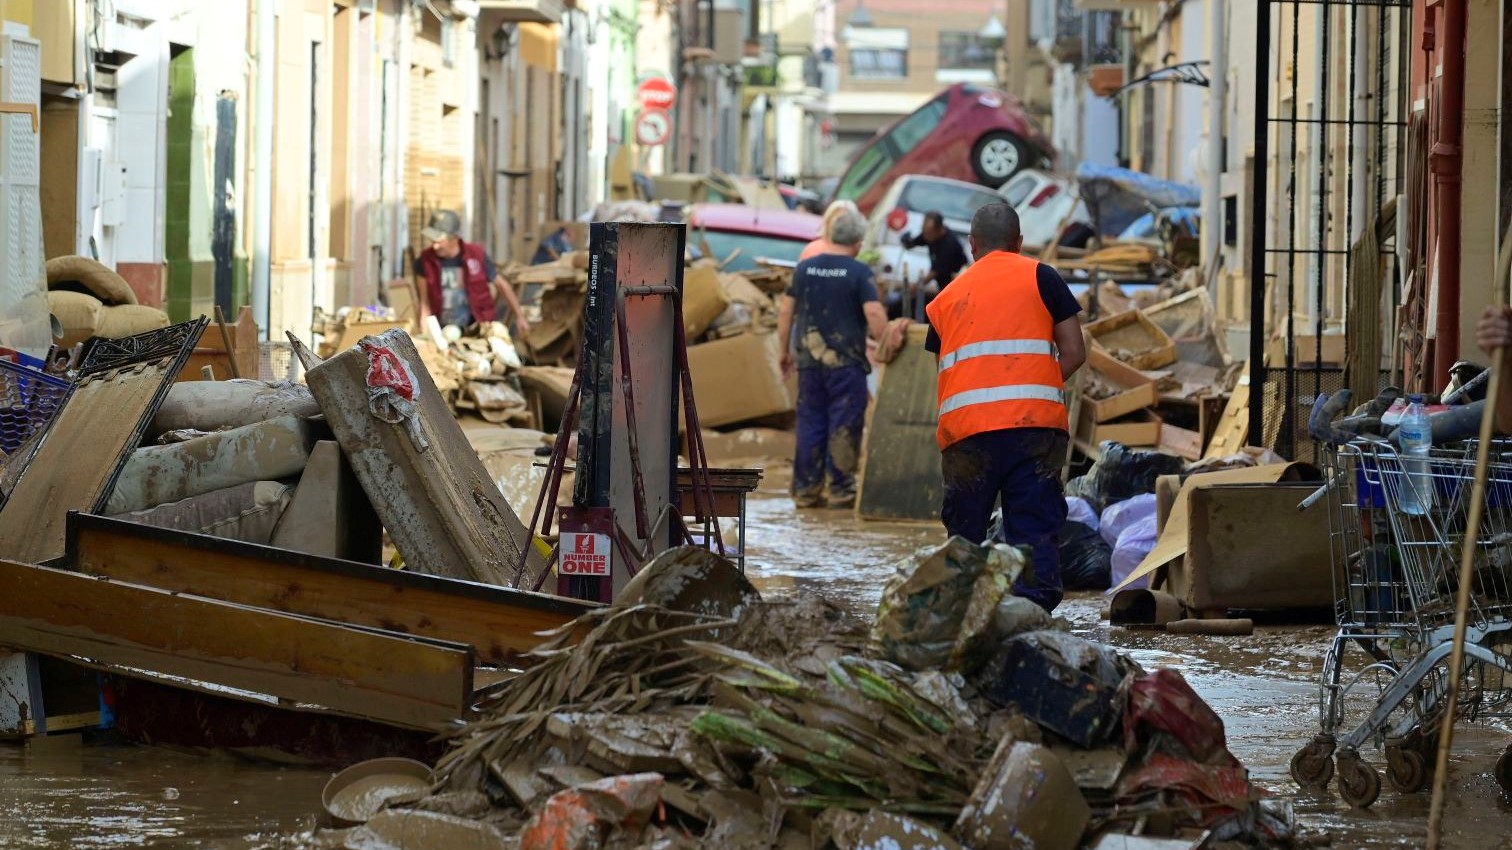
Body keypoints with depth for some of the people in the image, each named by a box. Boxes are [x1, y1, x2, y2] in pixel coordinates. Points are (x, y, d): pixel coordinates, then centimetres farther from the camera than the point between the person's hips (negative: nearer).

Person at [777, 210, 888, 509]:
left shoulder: (805, 268, 7)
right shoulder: (859, 272, -8)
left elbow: (786, 311, 10)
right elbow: (874, 315, -17)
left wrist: (785, 351, 19)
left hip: (810, 361, 4)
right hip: (846, 361, -4)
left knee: (810, 425, 10)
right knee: (844, 427, 2)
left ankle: (806, 491, 11)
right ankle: (841, 490, 3)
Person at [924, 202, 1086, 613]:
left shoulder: (946, 296, 21)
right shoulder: (1039, 277, 10)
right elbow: (1074, 352, 7)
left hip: (964, 431, 2)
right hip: (1034, 424, -2)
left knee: (964, 535, 12)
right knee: (1034, 532, 0)